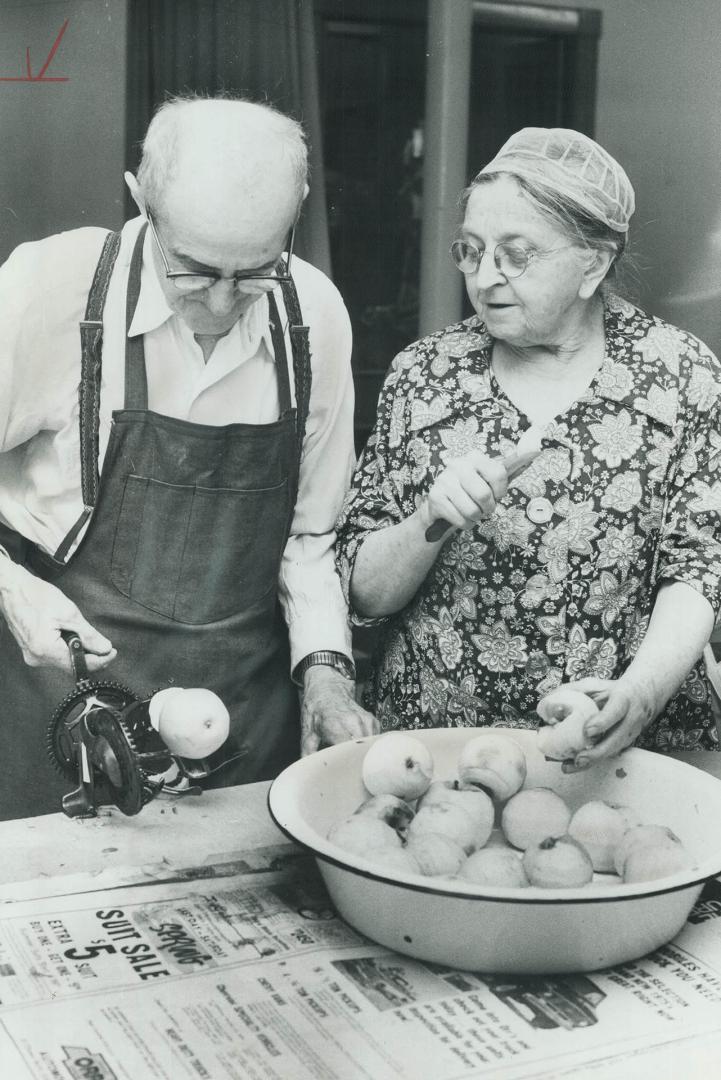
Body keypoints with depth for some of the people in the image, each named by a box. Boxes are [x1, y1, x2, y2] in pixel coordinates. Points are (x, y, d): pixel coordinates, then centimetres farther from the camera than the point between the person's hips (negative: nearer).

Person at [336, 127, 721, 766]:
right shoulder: (423, 373, 2)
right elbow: (363, 594, 3)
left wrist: (643, 688, -20)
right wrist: (432, 521, -16)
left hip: (624, 752, 0)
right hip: (428, 733, 1)